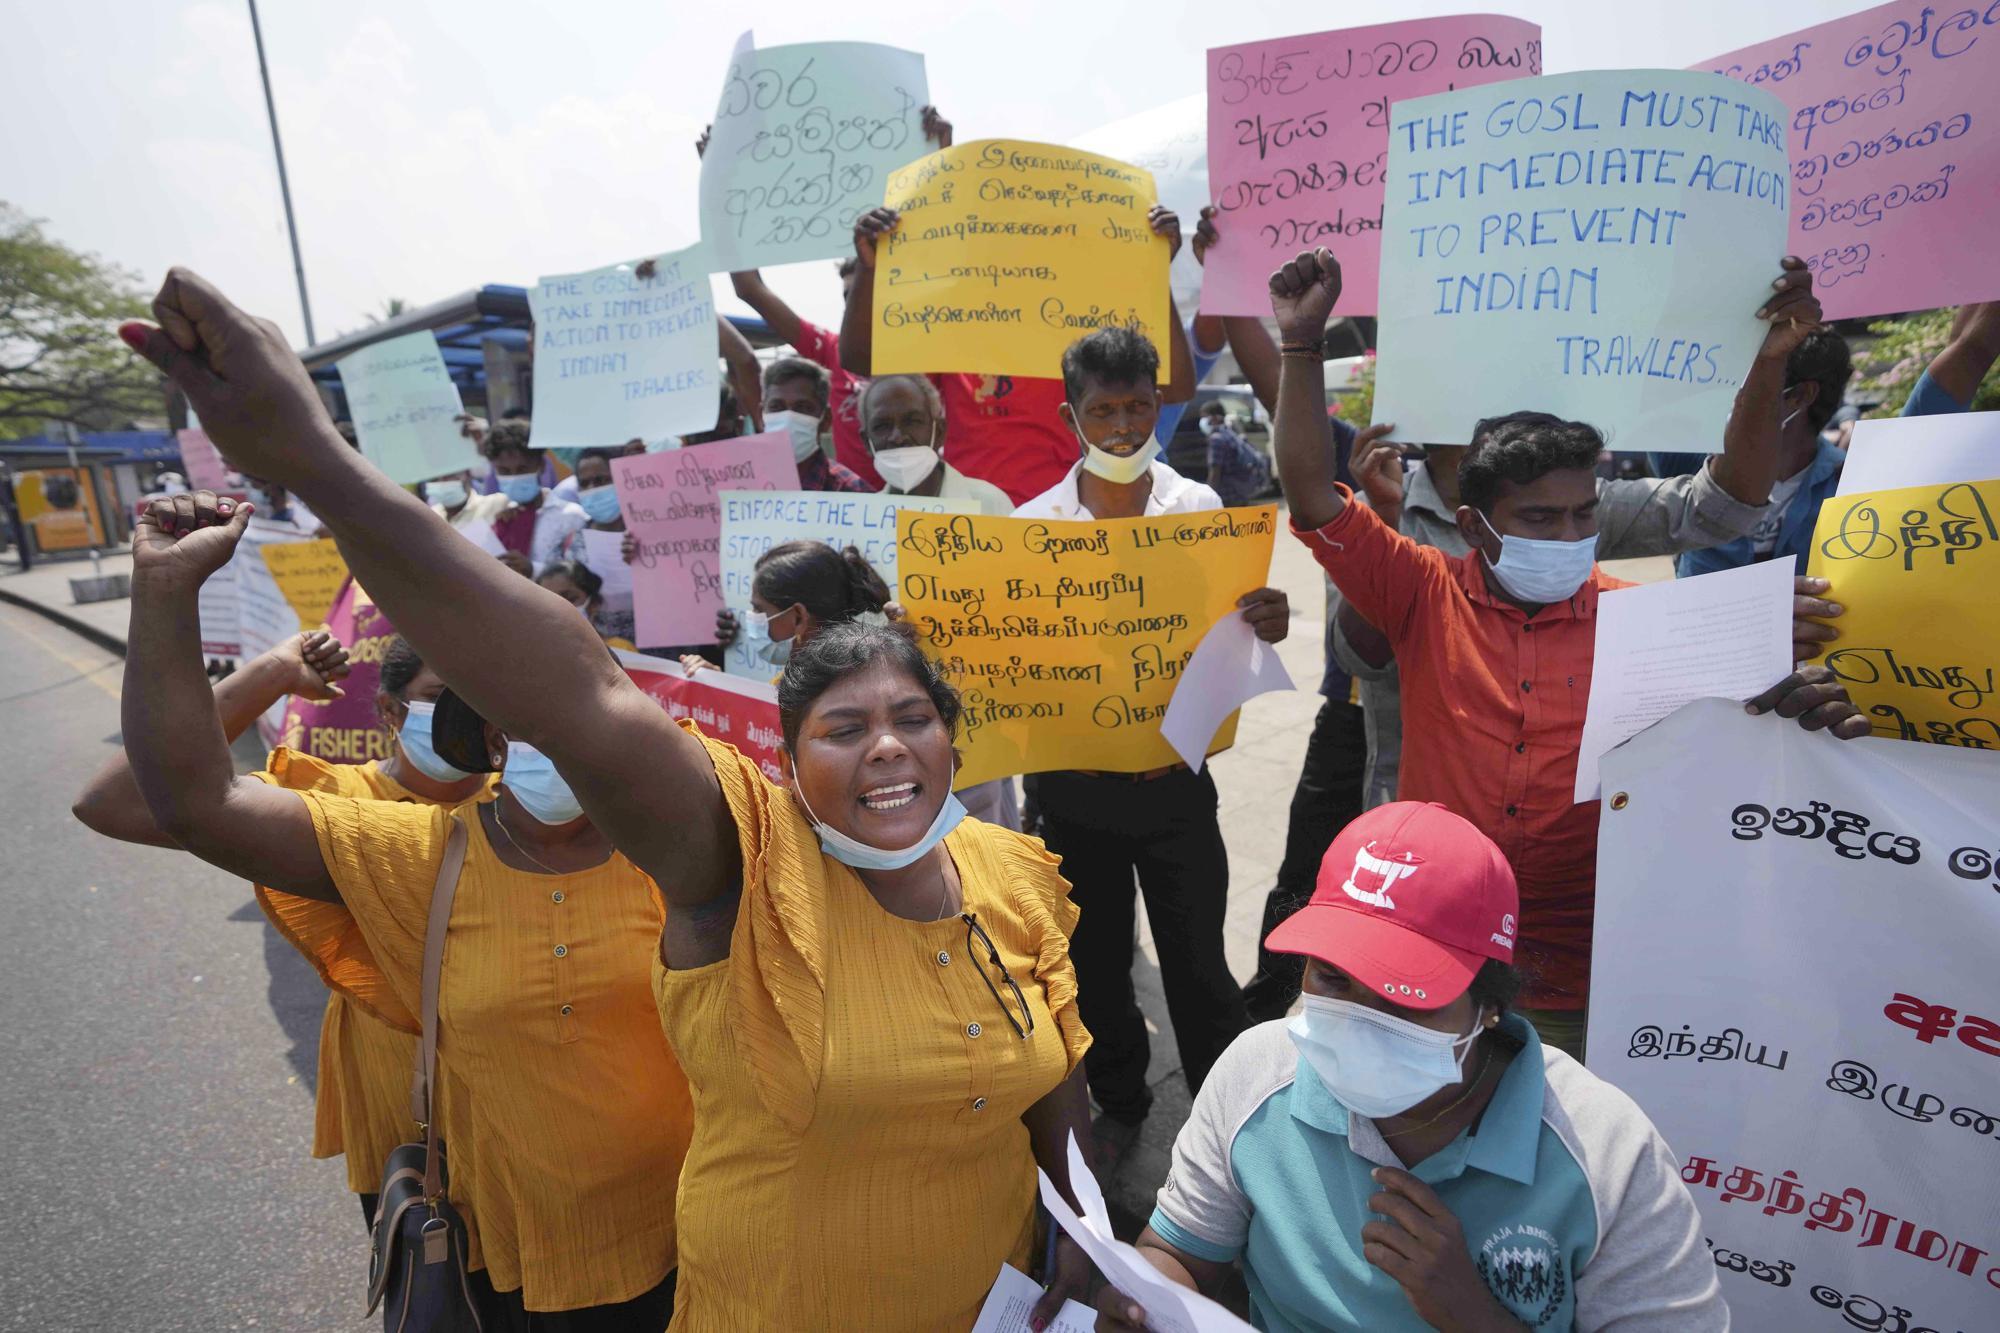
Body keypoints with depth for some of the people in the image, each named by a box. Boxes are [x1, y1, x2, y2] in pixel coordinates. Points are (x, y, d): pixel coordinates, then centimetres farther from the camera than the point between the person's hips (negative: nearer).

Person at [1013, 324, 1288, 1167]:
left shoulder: (1200, 509, -3)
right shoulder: (1033, 523, -2)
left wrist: (1267, 624, -24)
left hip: (1174, 775, -1)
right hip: (1075, 780, 2)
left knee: (1197, 962, 9)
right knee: (1096, 960, 17)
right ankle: (1119, 1103, 41)